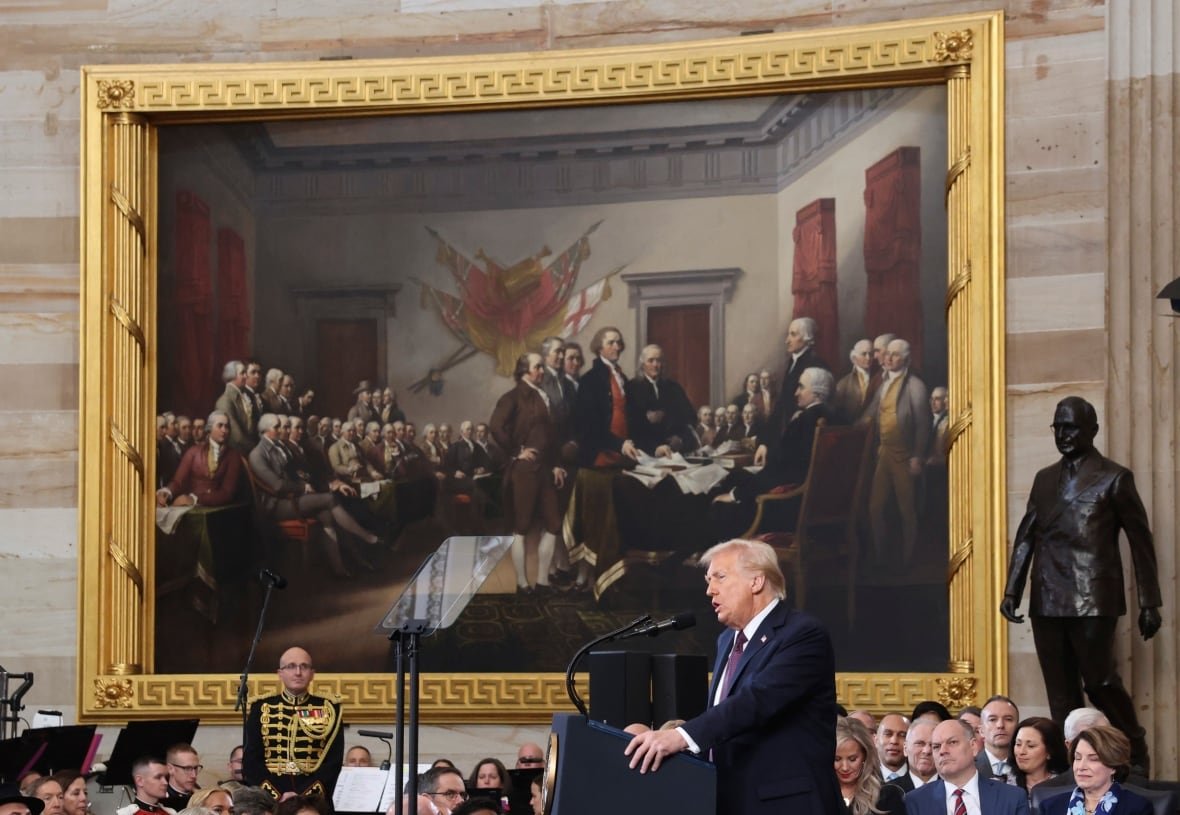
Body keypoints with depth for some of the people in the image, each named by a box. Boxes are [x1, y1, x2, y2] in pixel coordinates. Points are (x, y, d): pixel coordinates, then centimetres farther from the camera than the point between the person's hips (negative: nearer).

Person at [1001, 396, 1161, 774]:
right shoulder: (1045, 479, 17)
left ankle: (1136, 757, 12)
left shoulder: (1114, 478, 1)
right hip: (1047, 601, 5)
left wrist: (1149, 603, -2)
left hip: (1093, 601, -5)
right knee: (1061, 694, 5)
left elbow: (1141, 542, 1)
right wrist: (1011, 591, 6)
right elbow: (1025, 537, 15)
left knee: (1100, 683, -6)